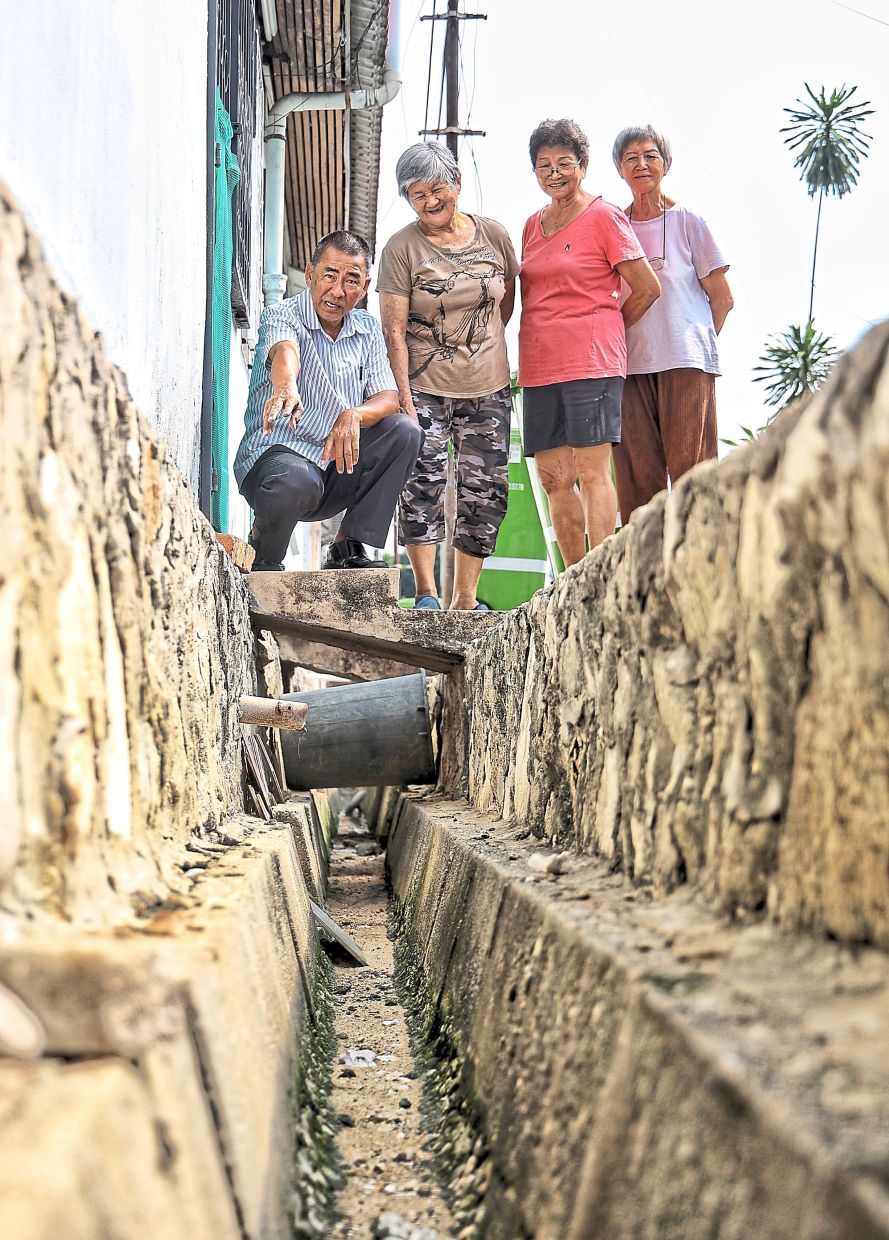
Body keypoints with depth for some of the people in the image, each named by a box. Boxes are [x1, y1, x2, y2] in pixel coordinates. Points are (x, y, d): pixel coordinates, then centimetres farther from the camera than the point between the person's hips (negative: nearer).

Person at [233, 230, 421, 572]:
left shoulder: (367, 329, 10)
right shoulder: (282, 316, -8)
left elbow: (389, 399, -1)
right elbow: (284, 351, -34)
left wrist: (354, 415, -25)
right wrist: (287, 386, -59)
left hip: (338, 466, 6)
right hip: (277, 453, -6)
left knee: (403, 430, -15)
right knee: (294, 480, -40)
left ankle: (348, 549, -8)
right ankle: (264, 560, -4)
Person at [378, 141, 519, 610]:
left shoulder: (493, 235, 4)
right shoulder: (402, 248, -5)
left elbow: (508, 295, 22)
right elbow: (393, 329, -9)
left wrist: (485, 341, 13)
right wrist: (404, 400, -16)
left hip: (488, 389, 4)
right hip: (425, 388, -3)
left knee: (485, 490, 3)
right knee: (424, 479, -18)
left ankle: (465, 598, 11)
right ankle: (426, 594, -14)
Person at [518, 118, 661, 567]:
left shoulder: (604, 217, -2)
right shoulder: (533, 225, 17)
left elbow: (647, 288, -3)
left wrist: (605, 328, 7)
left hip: (591, 361, -7)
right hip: (539, 365, 7)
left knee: (592, 472, -9)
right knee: (553, 479, 5)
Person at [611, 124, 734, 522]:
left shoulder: (687, 221, 5)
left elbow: (722, 298, 6)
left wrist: (696, 341, 6)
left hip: (686, 361, -3)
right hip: (631, 365, 3)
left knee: (689, 468, -7)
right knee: (637, 472, -2)